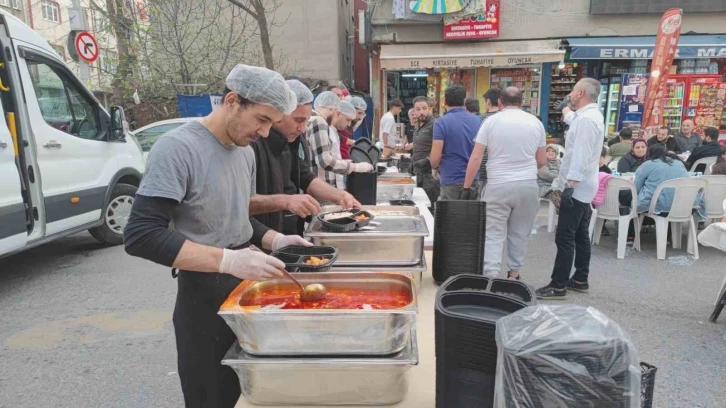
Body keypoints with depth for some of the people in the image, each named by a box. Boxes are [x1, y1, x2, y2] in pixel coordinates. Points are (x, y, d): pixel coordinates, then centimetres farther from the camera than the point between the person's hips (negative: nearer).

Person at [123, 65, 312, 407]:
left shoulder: (245, 151, 5)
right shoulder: (177, 148, -19)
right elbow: (141, 236, -25)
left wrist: (275, 241, -2)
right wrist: (227, 260, -32)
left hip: (246, 287, 7)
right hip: (205, 297, -7)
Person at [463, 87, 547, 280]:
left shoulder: (491, 121, -1)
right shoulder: (535, 123, 8)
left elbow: (475, 158, -5)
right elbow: (542, 161, 13)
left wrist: (466, 186, 2)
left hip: (498, 186, -3)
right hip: (528, 185, 3)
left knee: (493, 234, 1)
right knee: (519, 233, 14)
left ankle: (490, 277, -5)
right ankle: (514, 275, 22)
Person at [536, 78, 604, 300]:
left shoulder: (586, 119, -18)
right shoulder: (591, 115, 15)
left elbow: (581, 155, -26)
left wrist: (570, 186, -29)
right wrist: (567, 111, 52)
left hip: (577, 187, -11)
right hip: (584, 187, 11)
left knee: (565, 237, -9)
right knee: (580, 235, 15)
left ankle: (558, 286, -5)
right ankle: (580, 279, 24)